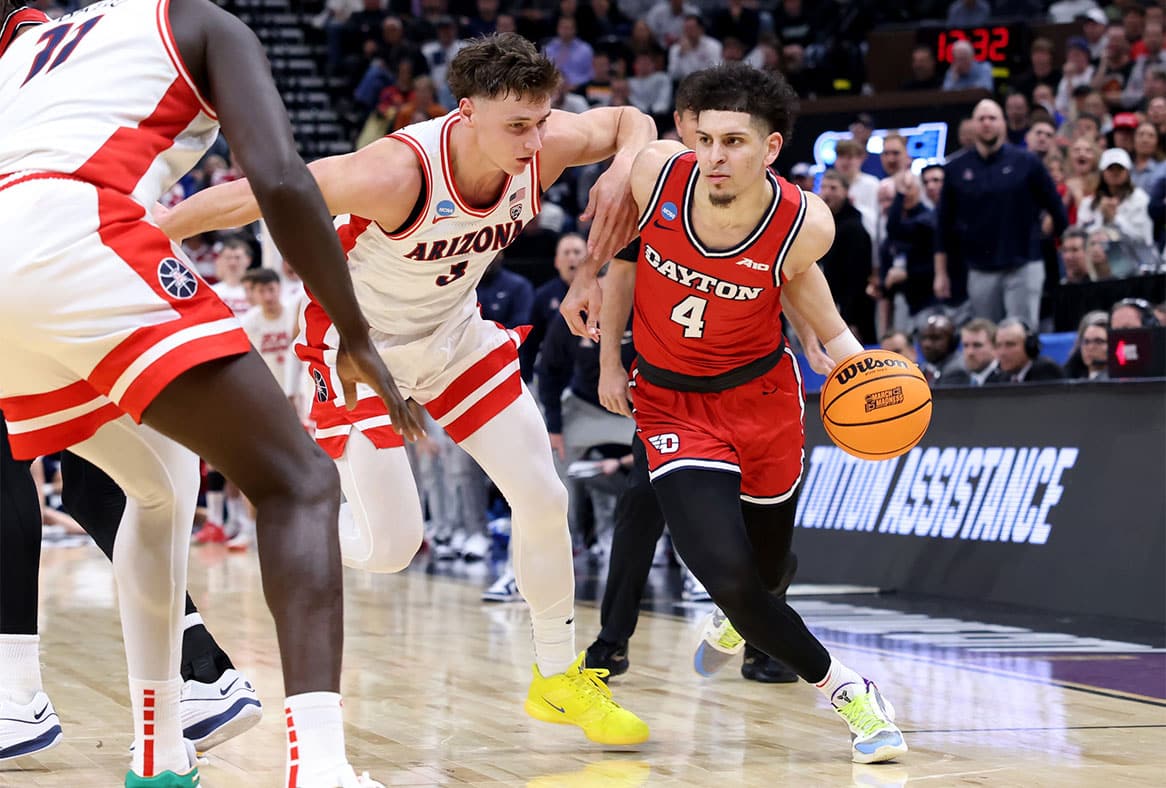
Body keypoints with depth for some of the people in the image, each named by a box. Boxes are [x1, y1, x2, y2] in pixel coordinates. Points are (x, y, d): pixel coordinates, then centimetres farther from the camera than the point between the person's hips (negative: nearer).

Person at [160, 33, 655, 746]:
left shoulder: (542, 146, -21)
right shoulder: (398, 173, -38)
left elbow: (631, 121, 0)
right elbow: (252, 197, -32)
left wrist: (623, 171, -23)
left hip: (456, 337, 6)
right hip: (363, 348, -6)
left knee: (544, 500, 2)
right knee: (391, 547, -8)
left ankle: (560, 679, 20)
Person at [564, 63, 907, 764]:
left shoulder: (806, 223, -23)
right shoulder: (655, 171, -24)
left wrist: (842, 343, -4)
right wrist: (587, 274, 2)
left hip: (763, 392, 1)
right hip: (672, 403, -1)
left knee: (767, 566, 19)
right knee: (725, 571, -20)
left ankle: (735, 619, 60)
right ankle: (845, 691, 2)